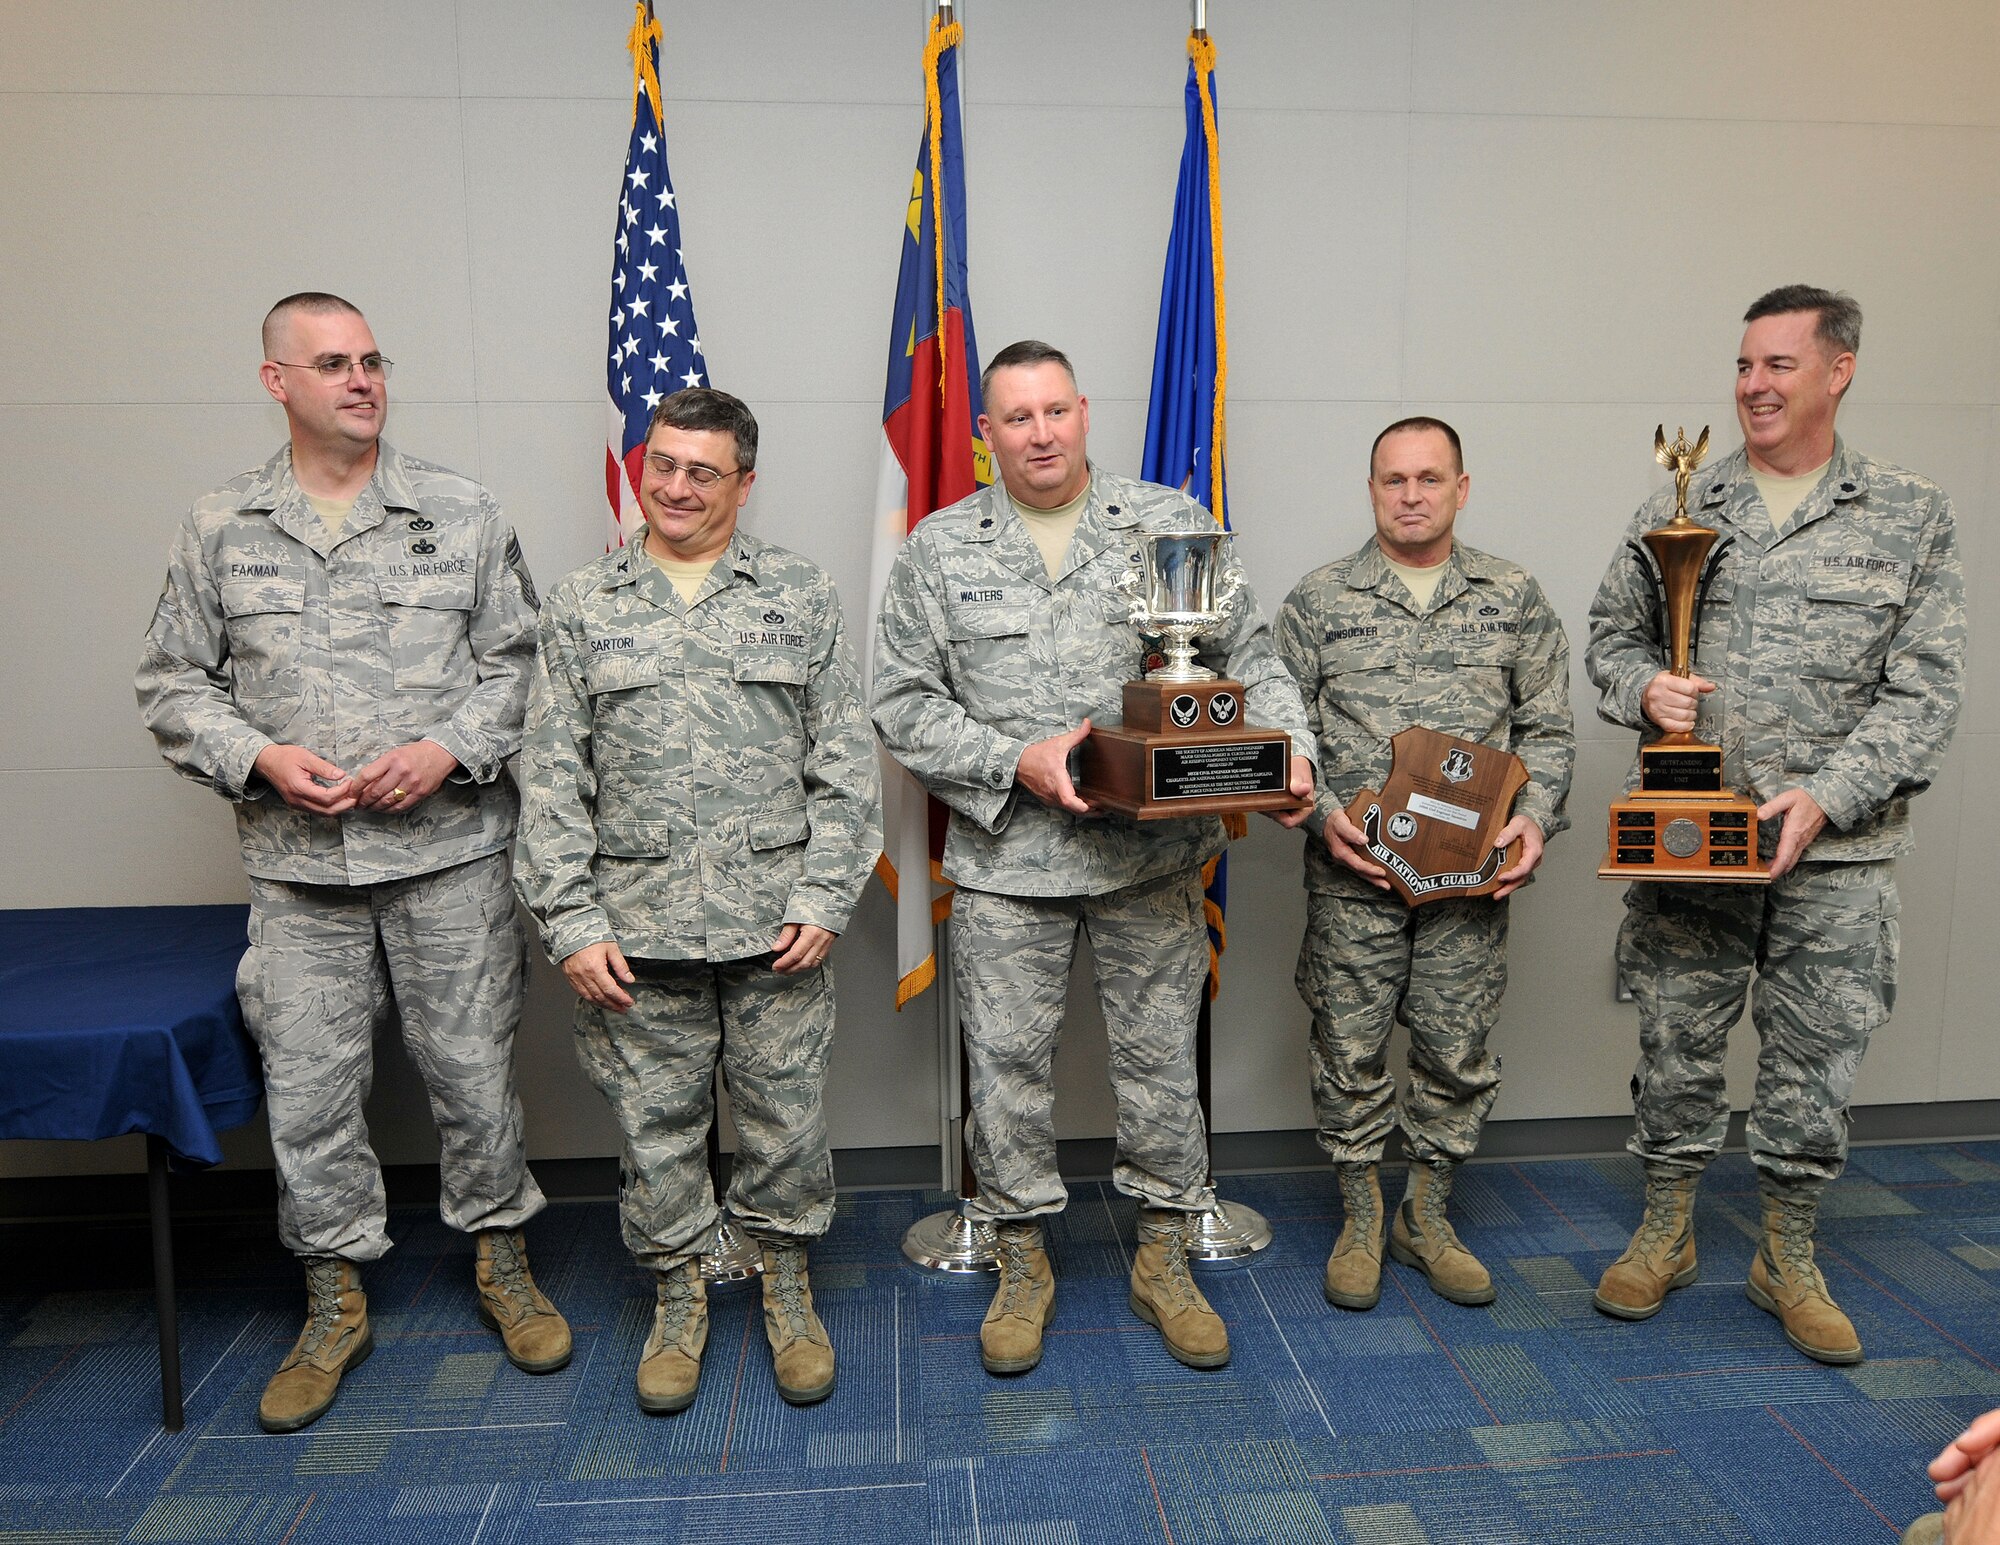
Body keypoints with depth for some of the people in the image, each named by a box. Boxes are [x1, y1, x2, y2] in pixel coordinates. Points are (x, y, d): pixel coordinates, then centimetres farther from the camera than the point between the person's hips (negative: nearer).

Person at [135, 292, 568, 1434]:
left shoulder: (463, 514, 2)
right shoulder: (220, 529, 7)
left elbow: (519, 659, 2)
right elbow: (175, 683, 9)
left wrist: (448, 751, -12)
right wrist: (260, 758, -8)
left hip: (450, 850, -1)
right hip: (299, 865, 2)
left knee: (474, 1066, 7)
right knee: (309, 1086, 9)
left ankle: (501, 1260, 30)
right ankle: (337, 1303, 29)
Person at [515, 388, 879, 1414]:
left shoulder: (800, 595, 5)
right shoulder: (582, 605, 6)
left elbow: (846, 761, 2)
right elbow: (552, 779, 3)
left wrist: (826, 897, -6)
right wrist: (571, 923, -4)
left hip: (776, 916, 0)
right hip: (638, 923, 1)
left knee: (784, 1115, 10)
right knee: (657, 1123, 11)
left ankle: (787, 1287, 33)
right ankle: (677, 1297, 33)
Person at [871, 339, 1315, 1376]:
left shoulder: (1174, 524, 6)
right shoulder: (938, 551, 4)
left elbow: (1247, 657, 8)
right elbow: (904, 704, 1)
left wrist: (1286, 746, -11)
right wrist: (1017, 761, -12)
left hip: (1154, 852, 1)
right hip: (1006, 860, 0)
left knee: (1160, 1058, 10)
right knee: (1007, 1064, 7)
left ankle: (1165, 1263, 30)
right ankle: (1022, 1265, 29)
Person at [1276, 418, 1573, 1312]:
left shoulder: (1514, 599, 7)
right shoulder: (1318, 601, 3)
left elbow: (1547, 729, 8)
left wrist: (1533, 817, -8)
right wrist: (1324, 816, -12)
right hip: (1352, 870, -1)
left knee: (1458, 1052, 9)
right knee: (1350, 1049, 6)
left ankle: (1427, 1217, 29)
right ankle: (1361, 1220, 26)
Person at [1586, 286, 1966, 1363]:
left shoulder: (1911, 518, 3)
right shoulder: (1679, 509, 7)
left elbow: (1924, 689, -2)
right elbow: (1611, 634, 11)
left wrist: (1827, 796, -15)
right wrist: (1644, 688, -12)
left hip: (1837, 850, 0)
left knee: (1814, 1061, 9)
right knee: (1675, 1043, 9)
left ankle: (1788, 1261, 29)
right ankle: (1665, 1235, 29)